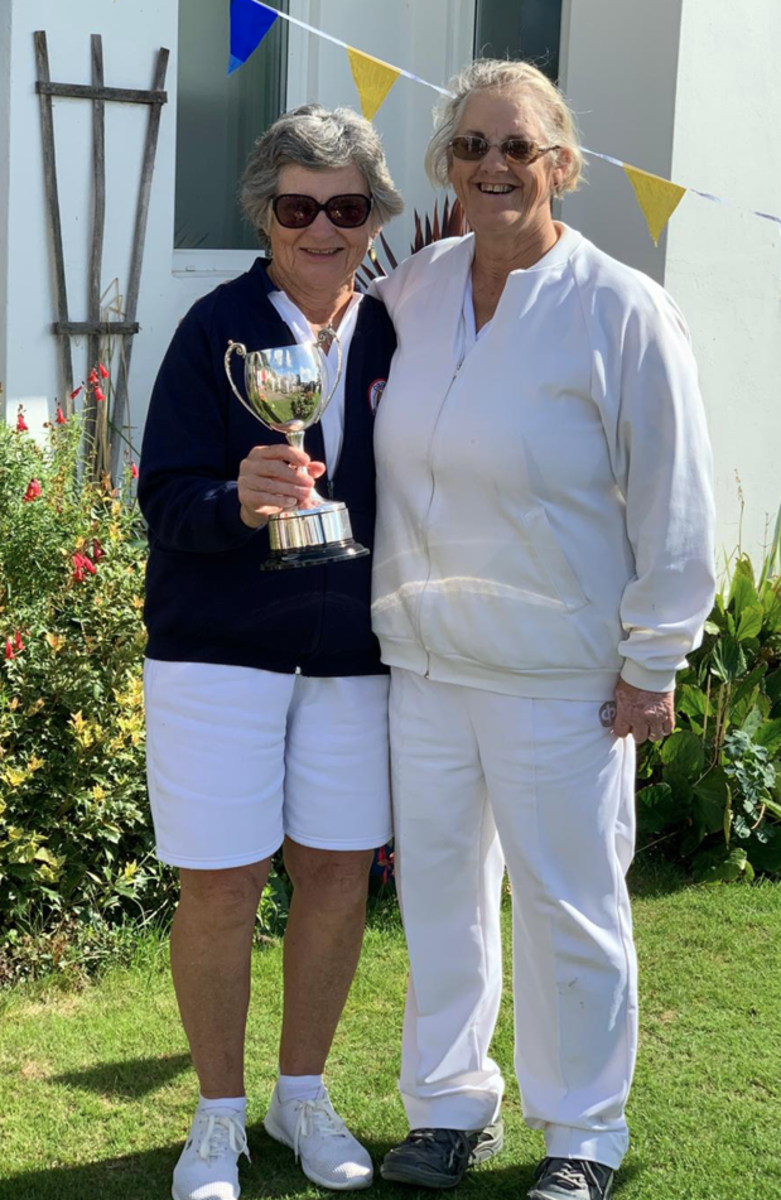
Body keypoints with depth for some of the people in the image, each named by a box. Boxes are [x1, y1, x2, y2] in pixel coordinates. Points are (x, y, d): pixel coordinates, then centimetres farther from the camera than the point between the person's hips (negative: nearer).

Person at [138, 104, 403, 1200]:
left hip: (351, 653, 3)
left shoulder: (390, 337, 3)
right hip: (218, 647, -3)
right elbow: (165, 496, -11)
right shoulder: (220, 327, -7)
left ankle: (304, 1094, 28)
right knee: (221, 886, 1)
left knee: (338, 870, 8)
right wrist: (239, 500, -31)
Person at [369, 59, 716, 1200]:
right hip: (424, 657, 5)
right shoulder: (411, 291, 4)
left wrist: (652, 664, -8)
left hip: (558, 676, -5)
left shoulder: (623, 313, -11)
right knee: (438, 890, 14)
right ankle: (450, 1105, 32)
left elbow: (673, 506, -8)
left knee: (569, 905, 6)